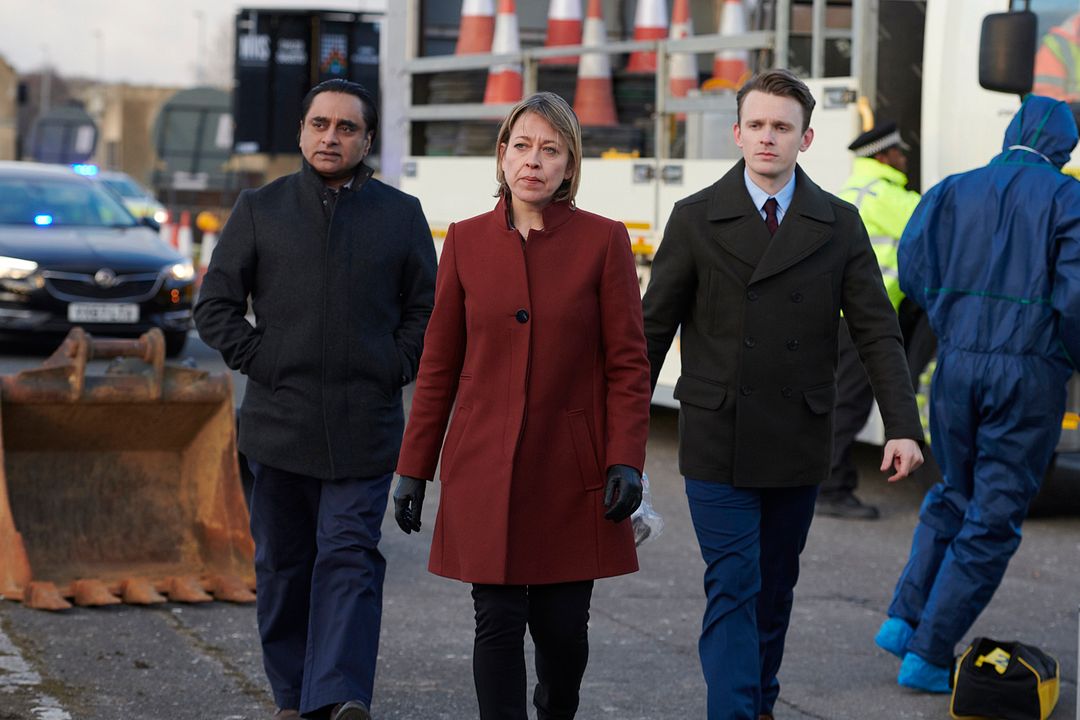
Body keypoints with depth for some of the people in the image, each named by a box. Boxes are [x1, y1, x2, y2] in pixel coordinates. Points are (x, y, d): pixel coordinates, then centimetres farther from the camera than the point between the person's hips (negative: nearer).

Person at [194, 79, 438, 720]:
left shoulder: (401, 214, 8)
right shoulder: (260, 209, 8)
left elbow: (427, 309, 13)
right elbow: (216, 305, 8)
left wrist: (393, 370, 0)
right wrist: (261, 363, -3)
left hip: (365, 426, -1)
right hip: (278, 421, 1)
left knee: (350, 558, -11)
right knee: (283, 565, 7)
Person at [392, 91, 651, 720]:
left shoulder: (604, 240, -1)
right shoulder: (467, 241, 4)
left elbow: (629, 363, -2)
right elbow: (439, 365, 8)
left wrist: (626, 461, -11)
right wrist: (414, 469, 6)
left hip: (571, 469, -1)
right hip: (486, 470, 1)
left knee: (562, 625, 6)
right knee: (499, 621, -2)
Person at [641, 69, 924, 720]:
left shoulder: (840, 225, 3)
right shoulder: (696, 219, -1)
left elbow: (877, 331, 0)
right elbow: (654, 328, 4)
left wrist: (904, 426, -11)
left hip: (798, 445, 2)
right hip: (718, 443, -2)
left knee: (776, 586, 14)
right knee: (732, 587, -7)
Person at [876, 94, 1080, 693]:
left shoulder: (953, 190, 10)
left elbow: (913, 267, -1)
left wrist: (956, 323, 13)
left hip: (957, 366, 4)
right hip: (1031, 373, -4)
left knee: (954, 495, 24)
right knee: (993, 519, 4)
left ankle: (904, 618, 14)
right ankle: (928, 654, 4)